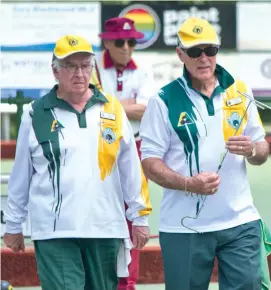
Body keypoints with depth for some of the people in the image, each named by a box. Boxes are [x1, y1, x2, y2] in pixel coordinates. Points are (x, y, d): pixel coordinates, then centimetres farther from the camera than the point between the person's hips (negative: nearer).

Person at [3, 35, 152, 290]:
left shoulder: (112, 110, 6)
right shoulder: (37, 115, 2)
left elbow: (131, 169, 10)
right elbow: (20, 175, 9)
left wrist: (139, 217, 10)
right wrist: (13, 226, 12)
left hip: (105, 230, 3)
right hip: (55, 232, -2)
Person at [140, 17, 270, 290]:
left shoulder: (239, 92, 7)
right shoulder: (164, 100, -3)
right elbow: (150, 162, -5)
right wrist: (188, 184, -22)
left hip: (240, 222, 2)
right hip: (184, 227, -2)